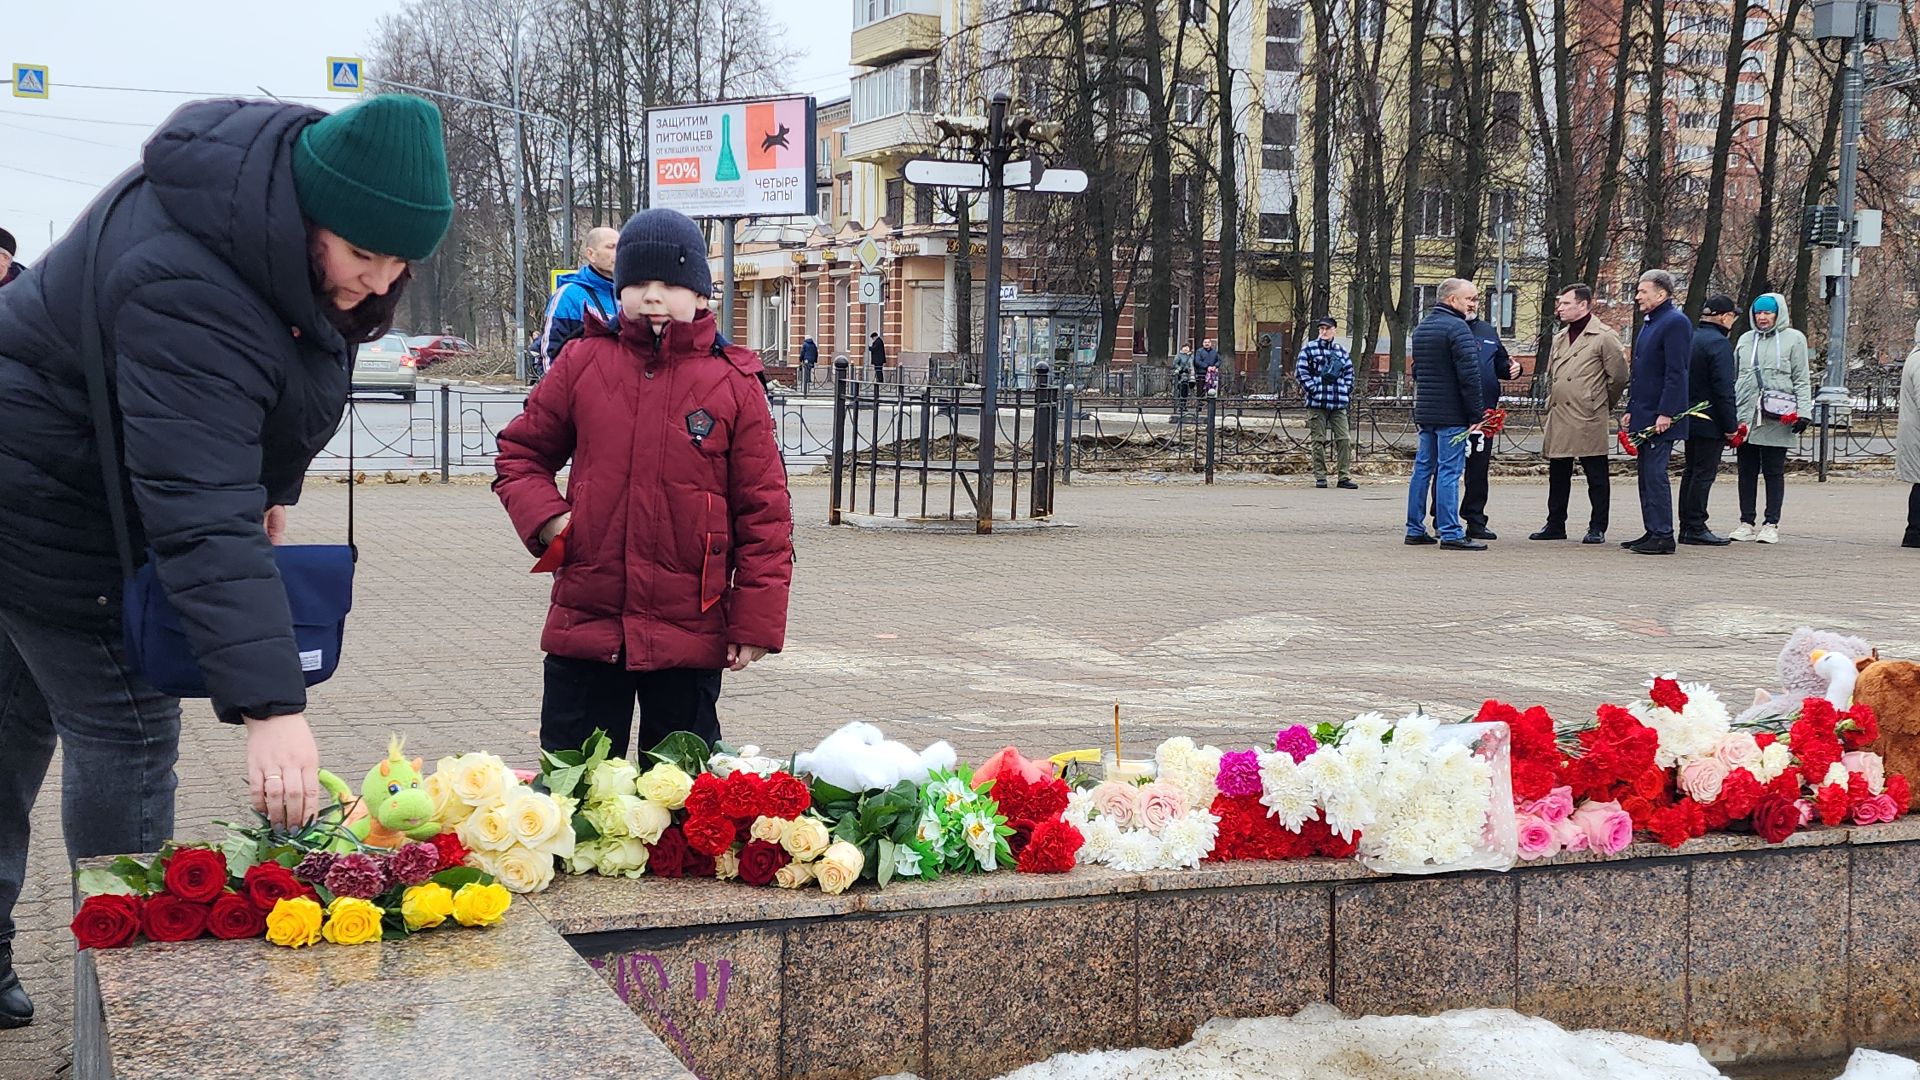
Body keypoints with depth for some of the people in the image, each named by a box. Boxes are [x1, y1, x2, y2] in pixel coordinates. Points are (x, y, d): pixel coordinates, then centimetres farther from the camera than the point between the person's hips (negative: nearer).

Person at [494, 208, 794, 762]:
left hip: (690, 633, -1)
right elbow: (520, 452, 15)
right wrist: (546, 516, -5)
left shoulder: (735, 384, -1)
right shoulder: (581, 363, 4)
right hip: (585, 623, 2)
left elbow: (764, 509, 0)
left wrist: (756, 621, -4)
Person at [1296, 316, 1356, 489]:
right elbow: (1301, 371, -3)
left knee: (1344, 439, -2)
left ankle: (1345, 477, 2)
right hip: (1317, 403, -3)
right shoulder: (1309, 348, 2)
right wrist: (1312, 389, -10)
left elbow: (1349, 373, 20)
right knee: (1319, 441, 1)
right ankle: (1320, 477, 7)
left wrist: (1347, 392, 8)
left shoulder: (1341, 351, 14)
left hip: (1339, 404, 3)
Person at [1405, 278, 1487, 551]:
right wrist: (1476, 415, -14)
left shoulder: (1421, 327, 16)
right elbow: (1469, 375, -17)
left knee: (1423, 468, 12)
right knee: (1449, 471, -8)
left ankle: (1415, 529, 15)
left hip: (1424, 411, 9)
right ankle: (1450, 533, -8)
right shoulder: (1457, 328, -13)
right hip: (1451, 414, -9)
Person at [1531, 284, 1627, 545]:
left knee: (1596, 476, 0)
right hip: (1558, 420, 7)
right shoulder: (1559, 339, 18)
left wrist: (1600, 406, 5)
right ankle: (1555, 525, 18)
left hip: (1589, 420, -7)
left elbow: (1618, 376, -3)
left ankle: (1597, 528, 4)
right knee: (1558, 475, 10)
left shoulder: (1604, 337, -5)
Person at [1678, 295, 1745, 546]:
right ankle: (1696, 528, -5)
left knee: (1691, 471, 13)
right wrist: (1731, 426, -15)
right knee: (1704, 473, -5)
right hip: (1711, 422, -9)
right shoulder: (1719, 343, -16)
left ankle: (1686, 527, 16)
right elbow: (1724, 389, -19)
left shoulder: (1690, 339, 11)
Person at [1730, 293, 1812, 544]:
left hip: (1777, 420, -4)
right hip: (1745, 418, 4)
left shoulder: (1793, 339, 3)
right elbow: (1734, 377, 19)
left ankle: (1771, 525, 6)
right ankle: (1746, 523, 13)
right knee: (1747, 471, 7)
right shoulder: (1745, 340, 15)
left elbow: (1802, 380, 1)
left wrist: (1803, 412, -8)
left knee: (1774, 472, 2)